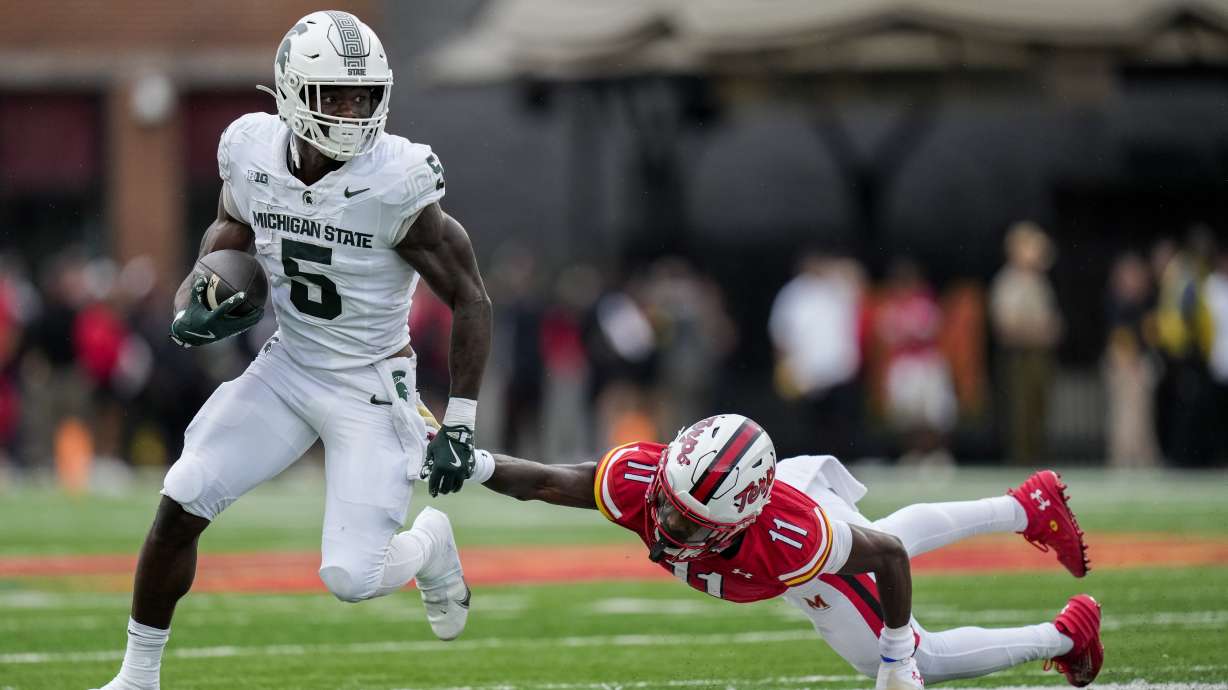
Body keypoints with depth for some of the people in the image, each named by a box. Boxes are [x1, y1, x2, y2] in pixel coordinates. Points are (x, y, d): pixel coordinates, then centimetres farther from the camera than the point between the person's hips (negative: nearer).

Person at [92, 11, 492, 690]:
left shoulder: (396, 186, -24)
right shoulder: (252, 153, -10)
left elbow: (469, 300, -14)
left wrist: (459, 426, -15)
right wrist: (194, 298, -3)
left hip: (370, 388, -4)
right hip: (287, 366, 4)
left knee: (350, 577, -11)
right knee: (180, 506, -6)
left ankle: (429, 543, 25)